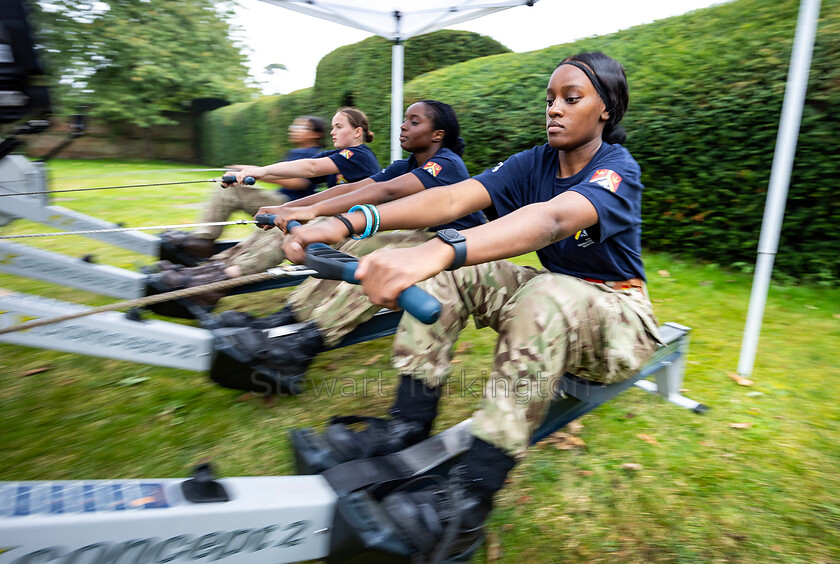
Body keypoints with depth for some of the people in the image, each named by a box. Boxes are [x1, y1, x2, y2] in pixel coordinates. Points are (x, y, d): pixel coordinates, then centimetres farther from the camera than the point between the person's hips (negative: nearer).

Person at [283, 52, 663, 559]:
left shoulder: (619, 170, -17)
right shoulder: (534, 163, -1)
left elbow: (553, 220, -41)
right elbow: (454, 197, -18)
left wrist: (441, 250, -59)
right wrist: (349, 223, -33)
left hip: (618, 314, -5)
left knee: (551, 296, -39)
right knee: (446, 271, -11)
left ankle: (471, 496, -31)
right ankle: (408, 426, -12)